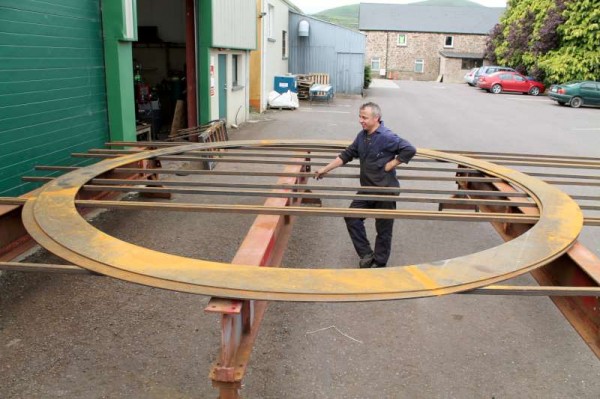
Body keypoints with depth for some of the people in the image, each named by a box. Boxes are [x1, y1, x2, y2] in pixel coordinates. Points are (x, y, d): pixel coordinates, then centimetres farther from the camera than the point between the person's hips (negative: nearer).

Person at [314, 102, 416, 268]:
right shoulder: (362, 135, 5)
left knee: (383, 229, 6)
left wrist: (391, 164, -19)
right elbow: (347, 154, 12)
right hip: (367, 189, 8)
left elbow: (410, 150, -22)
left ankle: (379, 263, 22)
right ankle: (366, 255, 14)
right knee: (352, 217, 4)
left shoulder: (387, 137, -20)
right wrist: (325, 169, 10)